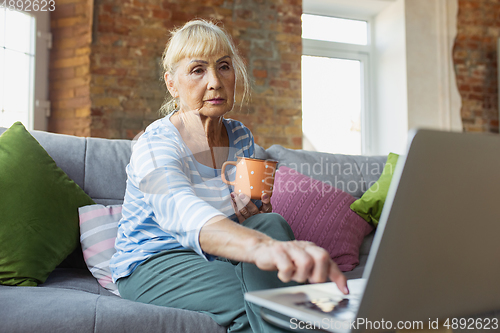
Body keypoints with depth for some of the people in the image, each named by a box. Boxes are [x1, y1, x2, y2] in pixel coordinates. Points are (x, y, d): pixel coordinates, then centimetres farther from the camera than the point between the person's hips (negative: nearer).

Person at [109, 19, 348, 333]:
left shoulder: (242, 138, 2)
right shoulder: (154, 146, -19)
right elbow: (185, 215, -42)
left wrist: (254, 214, -13)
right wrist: (262, 246, -62)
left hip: (212, 258, 6)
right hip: (152, 265, -6)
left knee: (270, 223, -25)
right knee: (257, 299, -32)